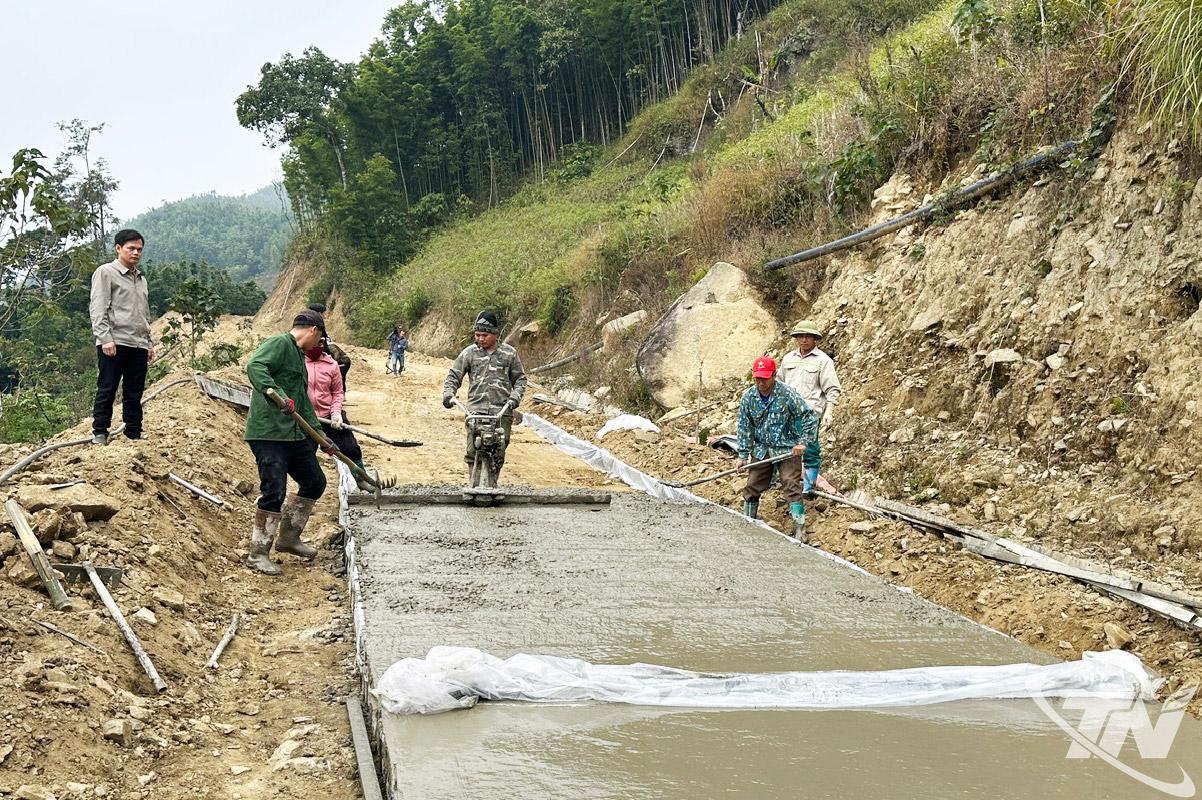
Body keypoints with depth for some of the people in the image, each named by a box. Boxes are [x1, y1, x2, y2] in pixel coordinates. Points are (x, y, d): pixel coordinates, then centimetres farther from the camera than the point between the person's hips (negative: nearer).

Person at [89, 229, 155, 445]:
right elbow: (98, 309, -8)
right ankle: (99, 434, 2)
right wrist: (105, 338, -17)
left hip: (138, 345, 6)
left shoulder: (141, 278, 22)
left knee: (134, 394, 8)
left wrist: (149, 343, 20)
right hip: (114, 344, -6)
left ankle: (134, 434, 12)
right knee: (107, 390, -3)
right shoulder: (106, 272, 0)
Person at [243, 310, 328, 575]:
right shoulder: (279, 343, -8)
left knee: (314, 483, 15)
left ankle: (289, 537, 28)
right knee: (274, 493, -11)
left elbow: (304, 402, 28)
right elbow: (254, 366, -28)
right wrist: (275, 392, -40)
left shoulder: (299, 356, 22)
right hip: (268, 433, -10)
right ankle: (258, 553, 1)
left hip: (294, 435, 10)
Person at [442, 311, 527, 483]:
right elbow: (454, 375, 14)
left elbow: (520, 378, 15)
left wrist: (515, 396, -2)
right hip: (476, 409, 0)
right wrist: (448, 393, -4)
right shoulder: (469, 353, 10)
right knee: (473, 452, -9)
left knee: (498, 453, -3)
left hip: (502, 410, 0)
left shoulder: (509, 353, 9)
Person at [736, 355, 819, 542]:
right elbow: (745, 427, 2)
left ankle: (799, 528, -9)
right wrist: (743, 455, 0)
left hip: (787, 449, -4)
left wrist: (803, 442, -18)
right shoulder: (748, 397, -4)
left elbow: (809, 416, -12)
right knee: (752, 486, 9)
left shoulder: (787, 394, -16)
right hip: (761, 450, 4)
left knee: (792, 486, -12)